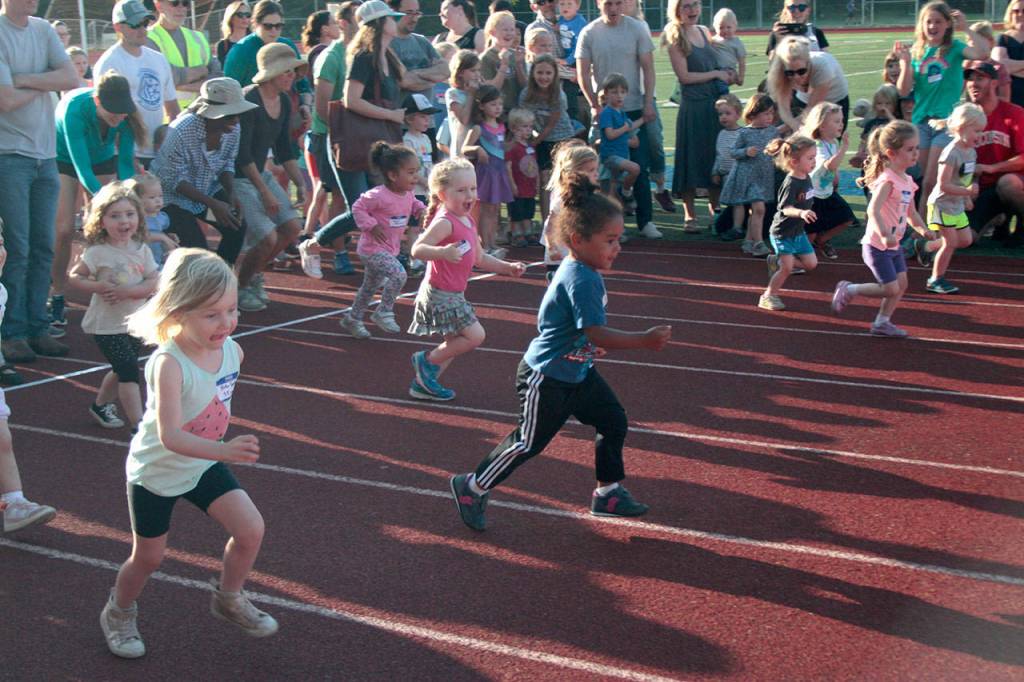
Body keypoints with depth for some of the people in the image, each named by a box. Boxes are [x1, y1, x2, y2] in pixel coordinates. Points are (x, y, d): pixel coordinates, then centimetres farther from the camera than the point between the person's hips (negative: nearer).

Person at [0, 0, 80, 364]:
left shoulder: (42, 30, 10)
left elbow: (72, 79, -2)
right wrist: (45, 84, -2)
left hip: (45, 154, 6)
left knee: (43, 247, 7)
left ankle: (37, 328, 14)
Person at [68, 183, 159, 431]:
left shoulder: (142, 250, -1)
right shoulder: (98, 252, -13)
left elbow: (152, 284, -7)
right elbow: (74, 277, -6)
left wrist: (126, 291, -22)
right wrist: (99, 286, -21)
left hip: (135, 323, 6)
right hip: (107, 325, -6)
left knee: (122, 370, 21)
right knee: (129, 370, -12)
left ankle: (101, 405, 44)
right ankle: (139, 424, -10)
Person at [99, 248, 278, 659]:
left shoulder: (232, 350, -12)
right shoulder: (169, 364, -33)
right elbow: (170, 436, -41)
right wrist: (225, 450, -55)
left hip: (204, 464, 5)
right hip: (155, 471, -5)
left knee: (250, 529, -7)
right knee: (148, 557, 10)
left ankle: (228, 599, 20)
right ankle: (119, 614, 40)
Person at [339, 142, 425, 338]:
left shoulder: (408, 194, 1)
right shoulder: (379, 195, -24)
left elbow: (414, 204, 23)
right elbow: (358, 208, -15)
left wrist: (421, 210, 2)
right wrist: (371, 226, -22)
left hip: (390, 249, 9)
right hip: (373, 248, -9)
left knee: (370, 286, 20)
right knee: (399, 274, -25)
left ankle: (353, 319, 37)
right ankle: (384, 312, -9)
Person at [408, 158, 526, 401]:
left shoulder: (468, 221, 11)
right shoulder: (445, 222, -20)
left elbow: (480, 259, 21)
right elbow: (417, 249, -32)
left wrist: (508, 267, 14)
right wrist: (442, 252, -49)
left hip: (454, 294, 10)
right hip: (439, 293, -10)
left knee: (456, 343, 17)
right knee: (475, 335, -12)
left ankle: (422, 384, 27)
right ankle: (427, 359, 2)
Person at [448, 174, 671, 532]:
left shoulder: (582, 270, 3)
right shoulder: (580, 280, -28)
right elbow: (598, 334, -31)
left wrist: (595, 345, 18)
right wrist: (644, 340, -31)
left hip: (578, 372, 10)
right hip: (546, 379, -10)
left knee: (613, 421, 10)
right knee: (530, 441, 3)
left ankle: (608, 492, 23)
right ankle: (472, 488, 20)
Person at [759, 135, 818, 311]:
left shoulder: (806, 178, 1)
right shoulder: (790, 183, -25)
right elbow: (786, 208, -36)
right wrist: (801, 213, -52)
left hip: (798, 231, 8)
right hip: (783, 232, -8)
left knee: (811, 264, 8)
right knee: (787, 268, -9)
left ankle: (777, 261, 25)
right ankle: (768, 297, 9)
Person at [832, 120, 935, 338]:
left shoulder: (907, 181, 9)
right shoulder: (887, 180, -20)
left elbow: (911, 213, 18)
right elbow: (873, 210, -32)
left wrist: (922, 230, 0)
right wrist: (885, 235, -43)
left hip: (893, 245, 9)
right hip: (877, 246, -9)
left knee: (901, 283, 9)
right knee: (891, 289, -7)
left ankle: (882, 322, 21)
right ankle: (849, 289, 12)